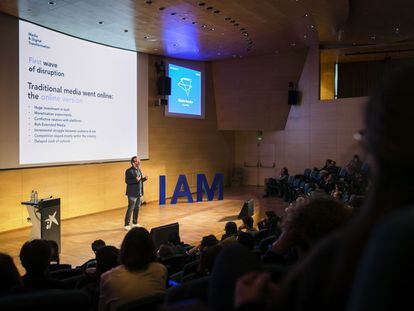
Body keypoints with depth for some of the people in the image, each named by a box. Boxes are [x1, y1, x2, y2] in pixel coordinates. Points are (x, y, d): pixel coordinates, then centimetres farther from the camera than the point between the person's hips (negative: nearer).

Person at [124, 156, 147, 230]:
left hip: (139, 193, 8)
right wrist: (136, 180, -29)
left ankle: (135, 223, 24)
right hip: (132, 193, -8)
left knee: (137, 208, 13)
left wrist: (144, 178, 0)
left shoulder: (139, 170, 13)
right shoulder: (129, 171, -13)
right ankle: (126, 225, 1)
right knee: (130, 209, -5)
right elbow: (127, 181, -19)